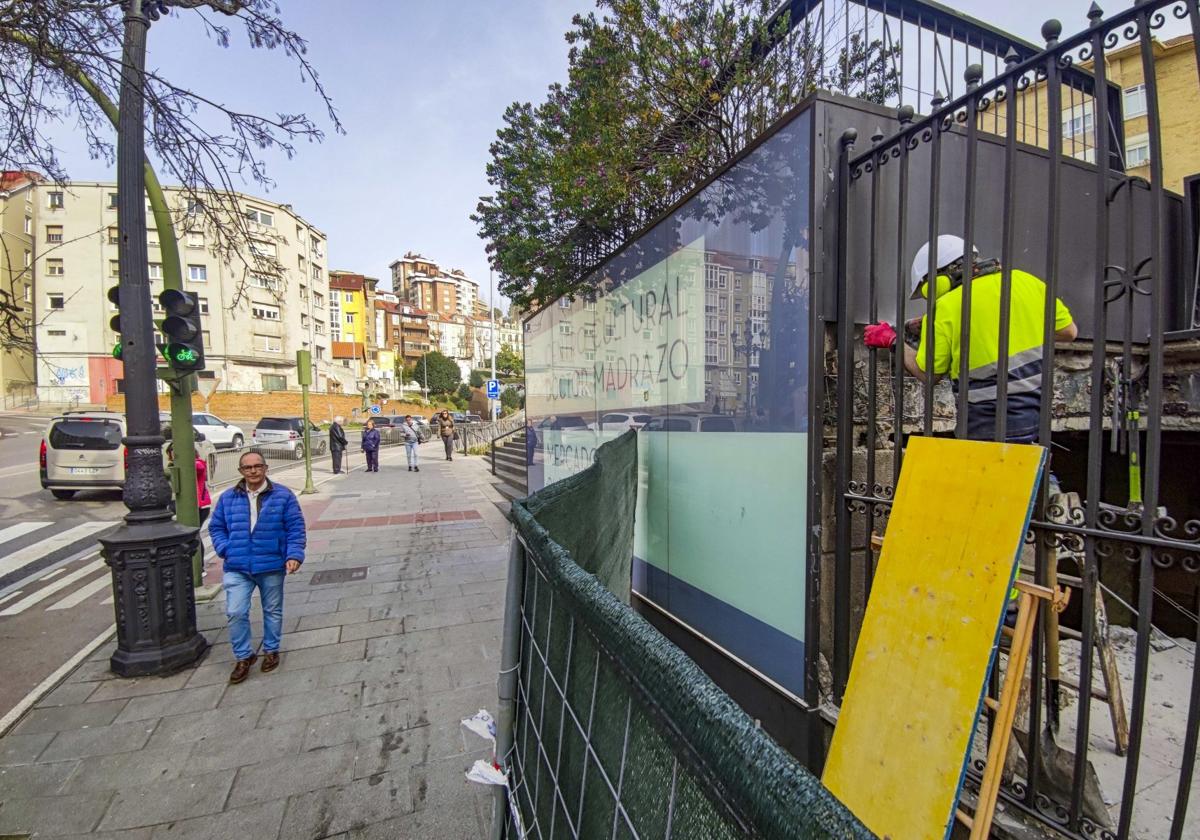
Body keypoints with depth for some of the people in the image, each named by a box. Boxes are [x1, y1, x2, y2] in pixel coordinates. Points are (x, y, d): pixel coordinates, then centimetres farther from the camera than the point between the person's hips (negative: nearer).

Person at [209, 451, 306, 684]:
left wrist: (294, 555, -15)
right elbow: (216, 527, 11)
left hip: (272, 567, -1)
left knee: (273, 611, 14)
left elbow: (296, 527, -6)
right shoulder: (228, 498, 2)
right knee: (235, 613, -3)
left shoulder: (283, 496, -6)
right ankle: (243, 656, 19)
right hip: (237, 568, 2)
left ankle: (271, 650, 35)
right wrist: (225, 550, -5)